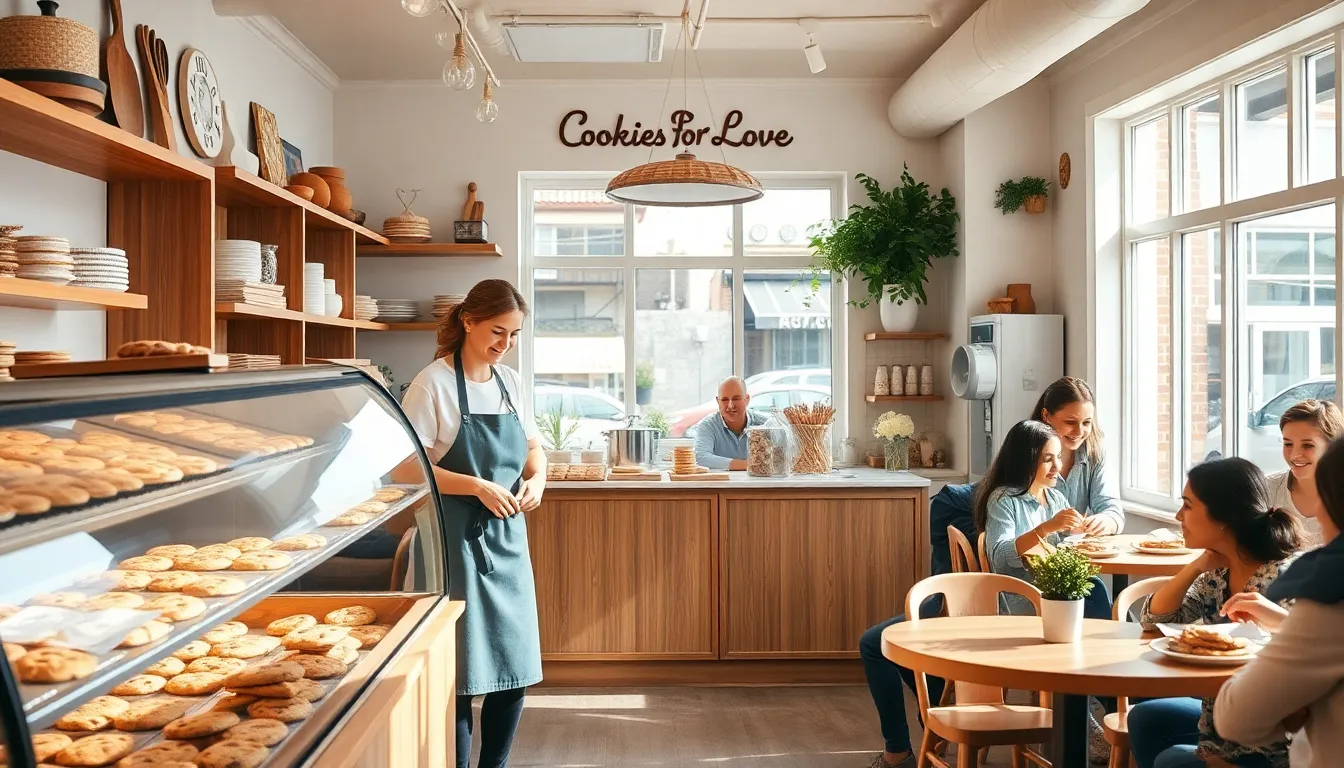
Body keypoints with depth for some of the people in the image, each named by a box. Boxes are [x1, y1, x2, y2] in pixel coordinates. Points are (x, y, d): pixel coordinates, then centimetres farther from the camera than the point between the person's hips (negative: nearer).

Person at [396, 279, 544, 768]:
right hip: (455, 538, -6)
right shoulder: (434, 383, -11)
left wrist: (537, 479, -2)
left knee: (516, 664, 11)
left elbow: (532, 447, 18)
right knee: (459, 670, 1)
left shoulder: (509, 381, 8)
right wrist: (478, 487, -20)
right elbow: (408, 467, -14)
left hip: (507, 535, 6)